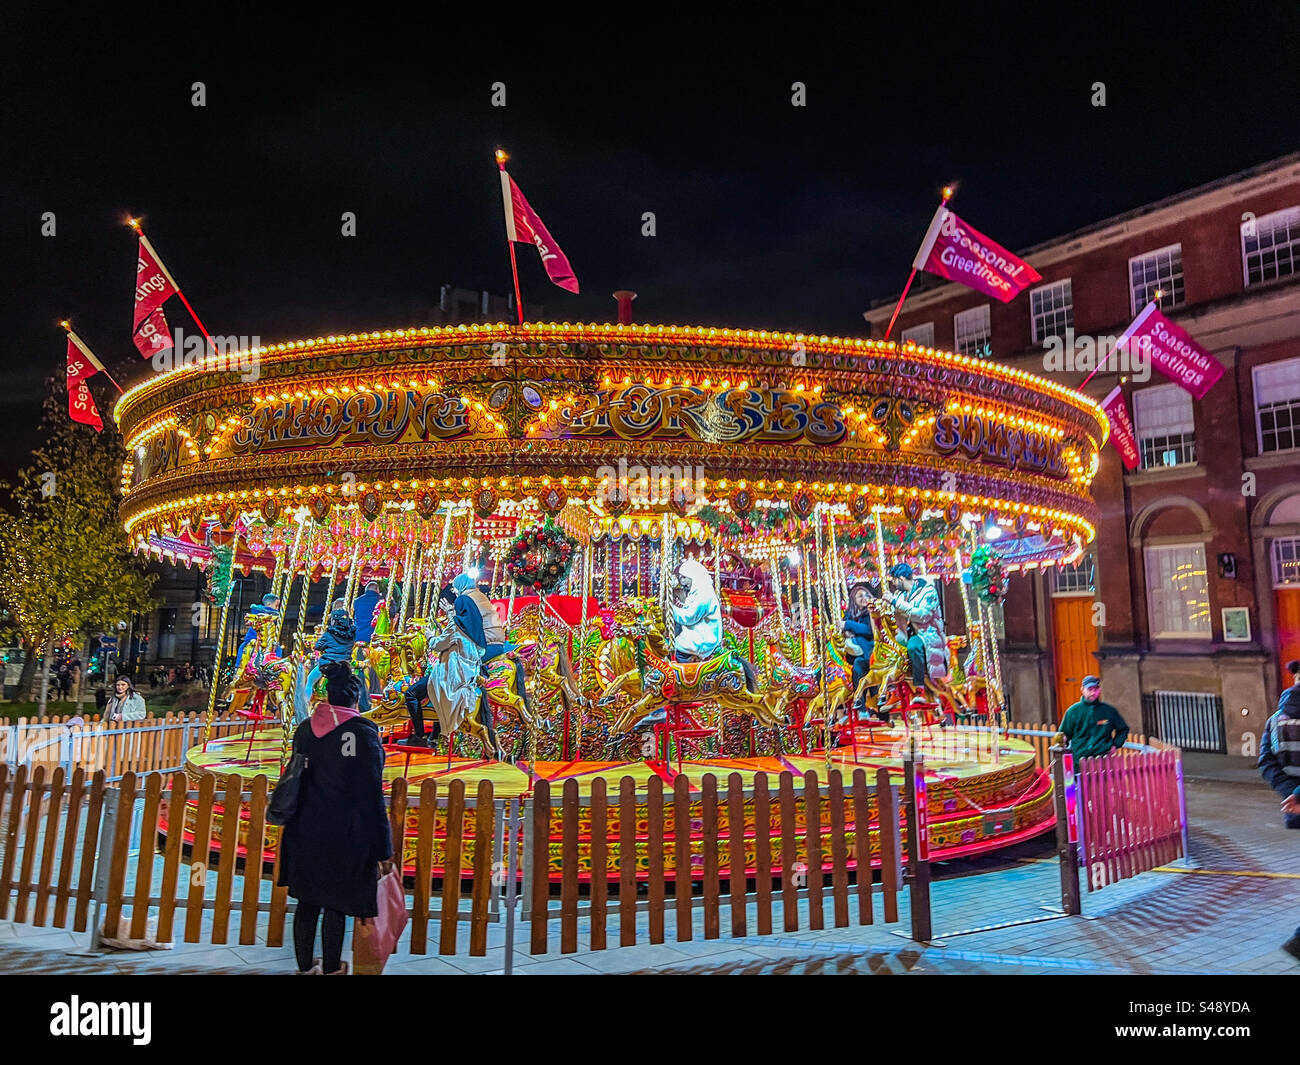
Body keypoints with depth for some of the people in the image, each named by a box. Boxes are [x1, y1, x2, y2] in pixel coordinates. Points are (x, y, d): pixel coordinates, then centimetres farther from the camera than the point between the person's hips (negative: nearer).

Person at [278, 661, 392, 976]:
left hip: (305, 831, 5)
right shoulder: (363, 731, -17)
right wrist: (381, 848, -9)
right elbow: (371, 795, -16)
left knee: (307, 900, 17)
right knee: (336, 903, 10)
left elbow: (297, 780, 10)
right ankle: (331, 968, 25)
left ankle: (306, 966, 31)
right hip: (346, 835, -5)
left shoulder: (305, 728, -1)